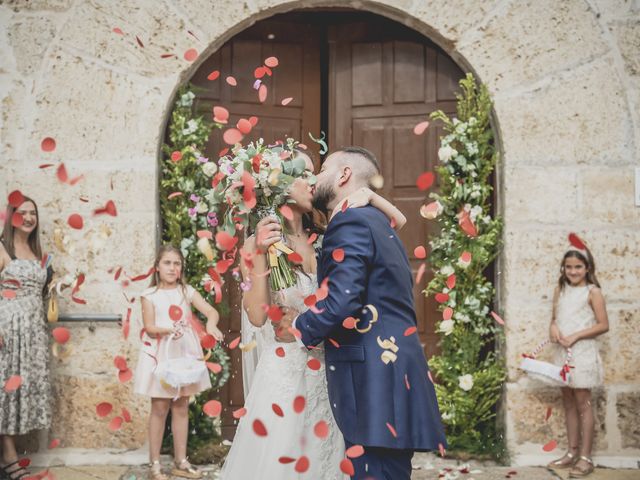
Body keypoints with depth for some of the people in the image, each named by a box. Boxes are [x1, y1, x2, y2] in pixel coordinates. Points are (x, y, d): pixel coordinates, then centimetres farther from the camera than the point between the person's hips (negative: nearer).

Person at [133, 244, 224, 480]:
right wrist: (167, 330, -27)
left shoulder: (187, 291, 3)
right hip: (160, 354, -3)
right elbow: (149, 327, -8)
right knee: (159, 409, 0)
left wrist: (211, 324, -29)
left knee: (181, 408, 9)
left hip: (184, 353, 3)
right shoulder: (150, 295, -2)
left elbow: (212, 311, -7)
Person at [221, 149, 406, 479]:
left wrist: (368, 194, -10)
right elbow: (257, 316, -14)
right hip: (284, 375, -4)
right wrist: (260, 257, -22)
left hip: (328, 377, 4)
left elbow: (398, 221, 6)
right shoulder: (257, 243, -6)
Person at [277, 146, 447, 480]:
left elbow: (341, 302, -21)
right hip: (392, 374, 10)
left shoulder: (350, 221, -9)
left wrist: (299, 328, -4)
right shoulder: (377, 222, 20)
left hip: (374, 382, -10)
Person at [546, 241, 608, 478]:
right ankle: (572, 452, 21)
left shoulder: (592, 291, -8)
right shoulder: (560, 289, 9)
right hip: (562, 352, 6)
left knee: (583, 403, -2)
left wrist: (576, 336, -17)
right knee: (568, 403, 11)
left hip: (583, 352, -6)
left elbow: (603, 325, -10)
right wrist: (553, 327, -7)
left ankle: (586, 457, 4)